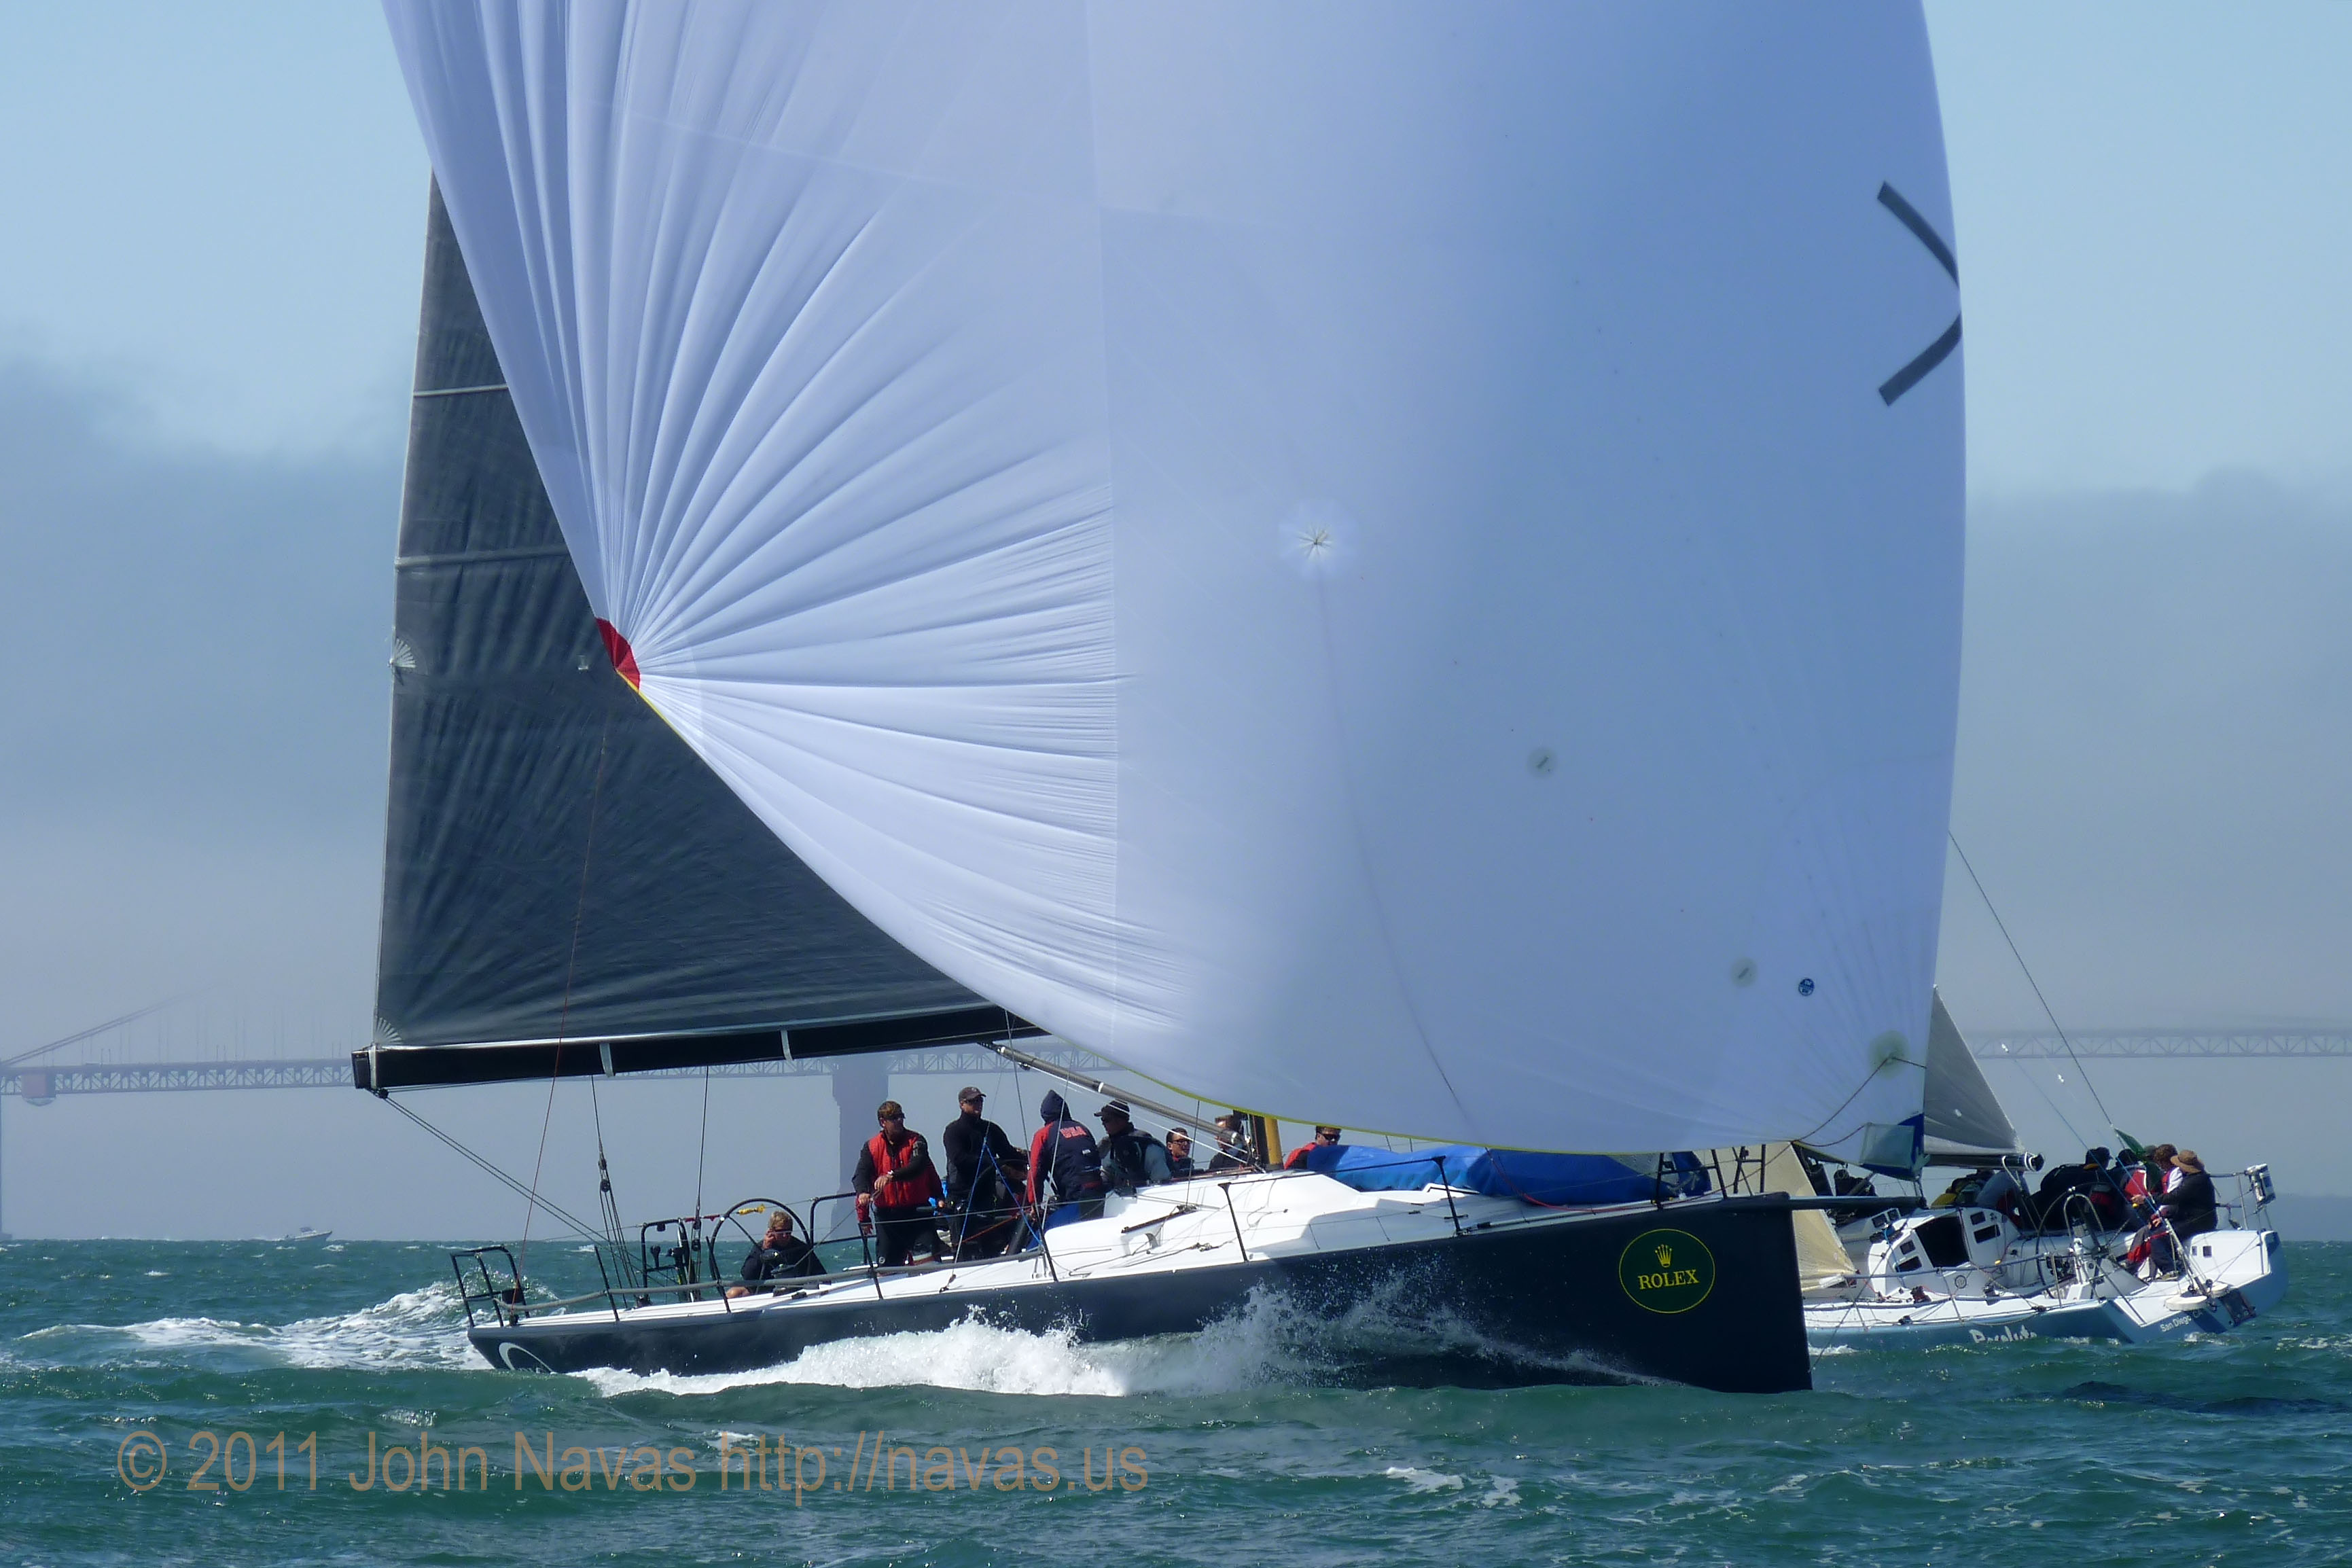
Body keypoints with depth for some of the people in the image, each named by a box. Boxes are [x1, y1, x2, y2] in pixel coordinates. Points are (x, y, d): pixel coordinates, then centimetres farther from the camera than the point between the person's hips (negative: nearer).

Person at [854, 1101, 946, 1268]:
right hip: (887, 1215, 2)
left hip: (918, 1212, -2)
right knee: (888, 1263, 3)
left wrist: (891, 1176, -33)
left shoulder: (915, 1141, 0)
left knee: (930, 1260, -11)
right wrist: (863, 1192, -25)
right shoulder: (871, 1147, 6)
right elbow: (861, 1175, -4)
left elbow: (918, 1167, -17)